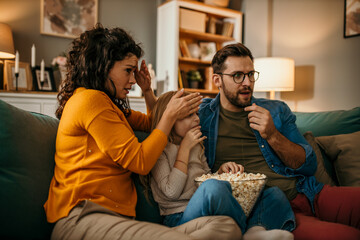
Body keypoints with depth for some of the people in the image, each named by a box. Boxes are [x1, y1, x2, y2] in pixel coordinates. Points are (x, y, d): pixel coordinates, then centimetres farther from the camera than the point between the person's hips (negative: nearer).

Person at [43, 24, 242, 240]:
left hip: (118, 218, 9)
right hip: (83, 217, -9)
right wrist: (171, 115, 1)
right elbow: (140, 162, -9)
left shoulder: (110, 104, 25)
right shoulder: (90, 99, -5)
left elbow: (151, 123, 41)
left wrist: (148, 91, 23)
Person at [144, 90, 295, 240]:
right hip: (180, 217, -7)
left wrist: (221, 170, 2)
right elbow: (172, 192, -13)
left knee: (274, 193, -3)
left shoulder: (196, 146, 20)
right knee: (213, 187, -40)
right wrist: (185, 148, -8)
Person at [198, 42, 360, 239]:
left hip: (304, 193, 6)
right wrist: (219, 171, -11)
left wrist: (273, 136, -5)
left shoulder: (276, 110, 15)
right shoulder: (201, 115, 6)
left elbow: (309, 166, 11)